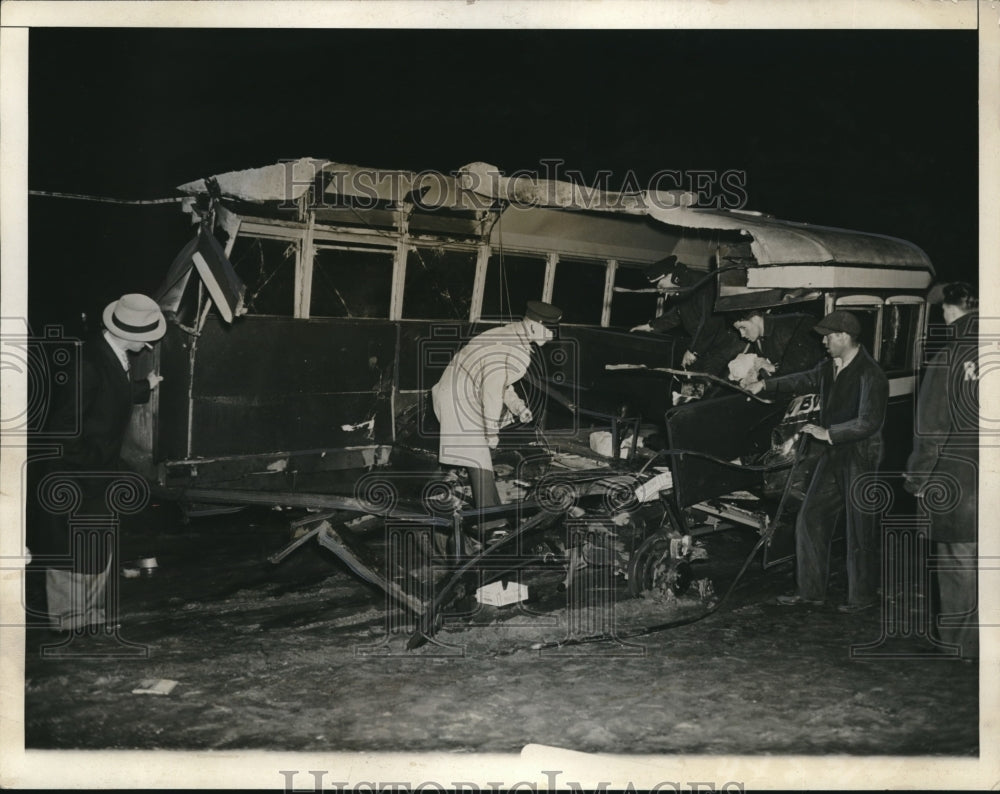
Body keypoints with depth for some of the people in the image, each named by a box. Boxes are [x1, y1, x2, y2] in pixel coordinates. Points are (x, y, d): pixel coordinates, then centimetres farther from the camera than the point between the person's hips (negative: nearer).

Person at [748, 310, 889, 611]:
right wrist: (767, 385, 20)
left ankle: (862, 595, 18)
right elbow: (806, 380, 26)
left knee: (859, 529, 2)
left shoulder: (871, 375, -19)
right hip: (834, 456, 9)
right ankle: (811, 590, 19)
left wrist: (828, 433, -22)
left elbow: (868, 423, -24)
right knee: (810, 519, 9)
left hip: (860, 458, -9)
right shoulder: (831, 367, 7)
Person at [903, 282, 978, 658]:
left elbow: (931, 426, -6)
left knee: (959, 557, 7)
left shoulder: (947, 359, -7)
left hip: (957, 479, -2)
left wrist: (918, 476, 2)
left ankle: (960, 636, 16)